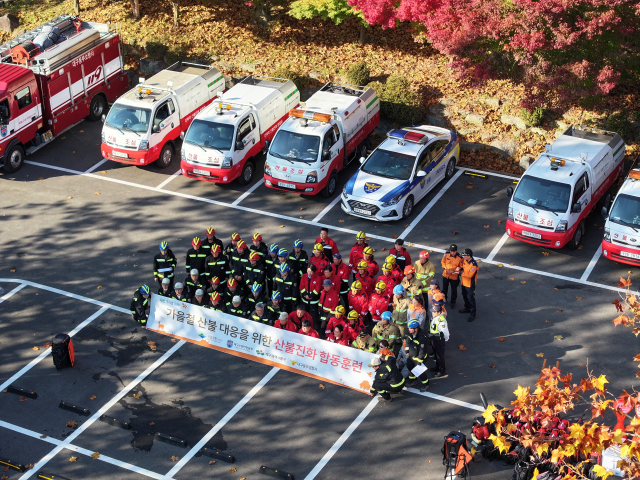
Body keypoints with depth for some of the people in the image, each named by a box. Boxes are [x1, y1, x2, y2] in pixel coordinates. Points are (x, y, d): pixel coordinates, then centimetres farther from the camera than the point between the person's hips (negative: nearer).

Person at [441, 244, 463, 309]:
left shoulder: (459, 258, -22)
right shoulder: (446, 254, -14)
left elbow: (461, 267, -10)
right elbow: (443, 262, -1)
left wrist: (454, 271, -24)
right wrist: (447, 269, -15)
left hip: (454, 276, -3)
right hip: (446, 274, 3)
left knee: (454, 290, 13)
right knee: (444, 288, 24)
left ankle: (453, 302, 32)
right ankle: (444, 299, 49)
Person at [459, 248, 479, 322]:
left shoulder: (473, 264, -29)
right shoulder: (465, 260, -4)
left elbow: (469, 275, -28)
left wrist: (462, 274, -21)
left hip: (470, 285, -9)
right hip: (464, 282, 9)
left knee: (471, 299, 1)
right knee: (465, 296, 26)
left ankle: (473, 314, 11)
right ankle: (467, 308, 47)